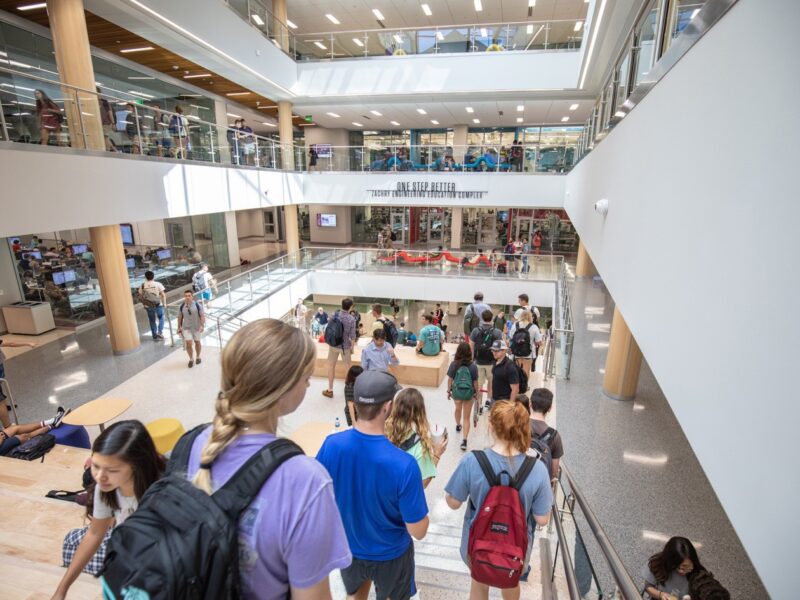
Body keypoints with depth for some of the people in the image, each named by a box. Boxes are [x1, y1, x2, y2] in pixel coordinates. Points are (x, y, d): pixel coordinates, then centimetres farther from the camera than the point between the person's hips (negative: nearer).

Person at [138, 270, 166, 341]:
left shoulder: (143, 286, -3)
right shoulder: (158, 284, -9)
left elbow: (140, 297, 0)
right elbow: (163, 295, -12)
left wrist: (144, 303, 16)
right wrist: (164, 303, -1)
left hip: (148, 306, 2)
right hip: (158, 305, -2)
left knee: (152, 321, 15)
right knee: (161, 318, 20)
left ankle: (155, 336, 21)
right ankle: (160, 332, 5)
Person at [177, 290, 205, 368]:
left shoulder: (198, 305, -14)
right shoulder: (181, 306, -6)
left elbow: (202, 316, -13)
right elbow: (180, 317, 4)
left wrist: (202, 325, -23)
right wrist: (179, 327, 7)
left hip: (197, 327, -1)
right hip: (186, 328, 1)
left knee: (197, 342, 14)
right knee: (188, 343, -9)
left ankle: (198, 357, 36)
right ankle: (191, 359, 13)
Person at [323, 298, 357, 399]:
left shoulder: (334, 314, -9)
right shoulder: (351, 319, -17)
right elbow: (352, 336, -13)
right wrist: (352, 347, 2)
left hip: (333, 345, 2)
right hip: (345, 346, -2)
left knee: (331, 366, 13)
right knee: (347, 366, 17)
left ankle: (330, 390, 19)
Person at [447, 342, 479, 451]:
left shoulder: (454, 364, -16)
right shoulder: (473, 366, -17)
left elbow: (450, 379, -8)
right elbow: (475, 382, -8)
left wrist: (448, 391, 7)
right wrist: (476, 392, 9)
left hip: (456, 391, 2)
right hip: (469, 393, -1)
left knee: (458, 408, 32)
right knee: (466, 417, 11)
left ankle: (458, 426, 57)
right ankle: (464, 441, 5)